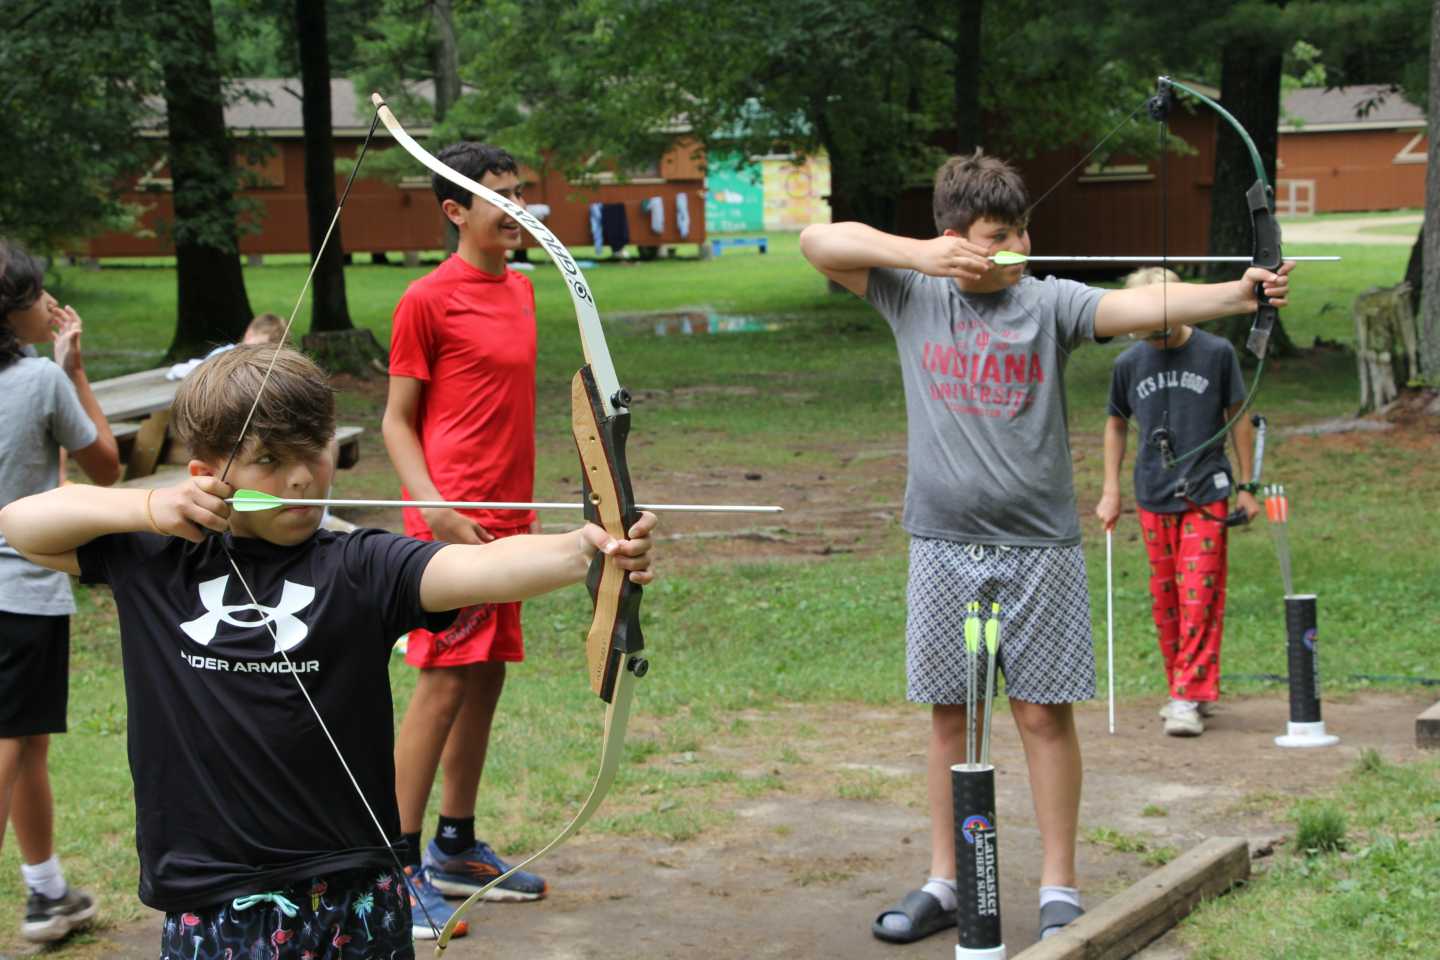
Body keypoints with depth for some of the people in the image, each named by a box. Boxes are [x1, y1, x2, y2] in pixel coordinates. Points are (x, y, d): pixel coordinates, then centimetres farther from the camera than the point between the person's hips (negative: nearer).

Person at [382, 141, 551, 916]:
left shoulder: (519, 289, 13)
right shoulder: (428, 300, -8)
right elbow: (397, 420, -6)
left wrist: (522, 509, 14)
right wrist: (434, 507, -19)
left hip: (506, 517, 7)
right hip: (454, 521, -7)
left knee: (486, 678, 11)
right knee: (445, 683, -7)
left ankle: (456, 849, 21)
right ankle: (400, 864, 0)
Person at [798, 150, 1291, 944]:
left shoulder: (1049, 303, -3)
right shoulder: (913, 296, 4)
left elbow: (1141, 306, -18)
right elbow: (818, 242, -2)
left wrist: (1238, 294, -35)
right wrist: (916, 253, -15)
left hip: (1037, 547, -2)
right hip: (943, 545, 2)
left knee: (1044, 716, 2)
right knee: (949, 716, 10)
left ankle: (1059, 889, 12)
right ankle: (946, 885, 22)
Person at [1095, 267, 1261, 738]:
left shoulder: (1216, 353, -4)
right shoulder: (1129, 363, 3)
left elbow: (1237, 416, 6)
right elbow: (1116, 424, 16)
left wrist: (1246, 485, 6)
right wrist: (1111, 491, 12)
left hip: (1206, 494, -3)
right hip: (1153, 497, 3)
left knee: (1199, 597, -9)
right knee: (1164, 600, 7)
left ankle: (1191, 698, -7)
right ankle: (1189, 689, 20)